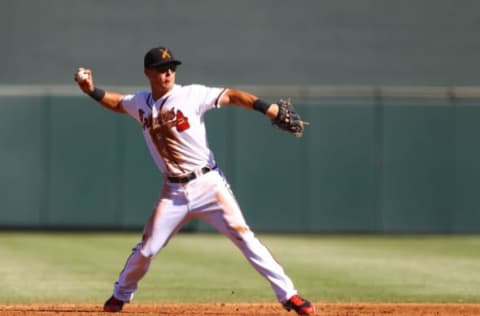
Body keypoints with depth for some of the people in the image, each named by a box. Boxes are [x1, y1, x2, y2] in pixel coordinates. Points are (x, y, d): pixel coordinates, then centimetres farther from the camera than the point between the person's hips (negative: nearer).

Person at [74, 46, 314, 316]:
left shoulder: (192, 95, -7)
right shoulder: (140, 103, 6)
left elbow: (232, 96, -14)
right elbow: (115, 102, 26)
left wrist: (274, 112, -24)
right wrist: (92, 90, 6)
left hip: (208, 184, -3)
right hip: (174, 192, 3)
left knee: (244, 236, -11)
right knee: (146, 249, 5)